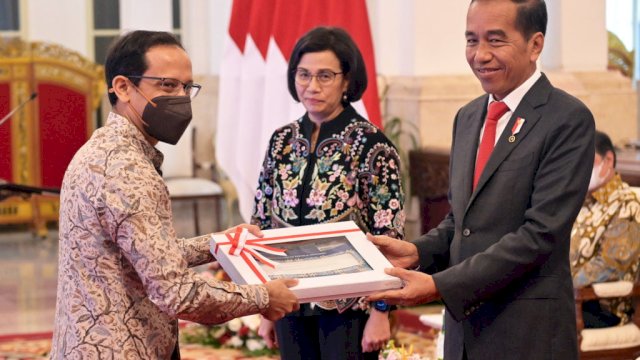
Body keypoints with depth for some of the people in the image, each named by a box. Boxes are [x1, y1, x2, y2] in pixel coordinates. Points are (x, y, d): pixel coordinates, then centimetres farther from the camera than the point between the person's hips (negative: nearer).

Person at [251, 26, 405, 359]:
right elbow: (263, 226, 10)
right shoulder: (282, 141, 5)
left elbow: (388, 237, -10)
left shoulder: (370, 144, -9)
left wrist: (380, 312, -13)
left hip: (349, 307, -4)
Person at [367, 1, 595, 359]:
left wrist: (440, 286, -21)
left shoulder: (569, 120, -12)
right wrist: (418, 251, -2)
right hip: (464, 324, 6)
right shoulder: (468, 117, 11)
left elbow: (540, 233, -18)